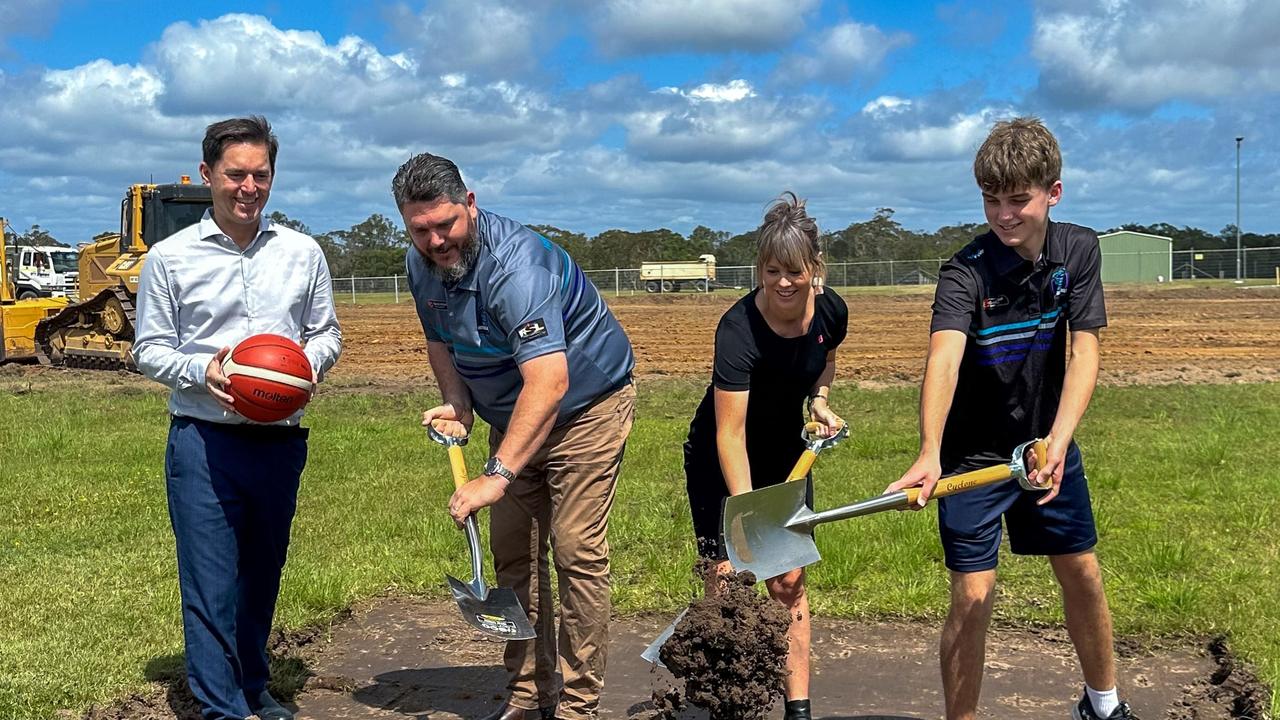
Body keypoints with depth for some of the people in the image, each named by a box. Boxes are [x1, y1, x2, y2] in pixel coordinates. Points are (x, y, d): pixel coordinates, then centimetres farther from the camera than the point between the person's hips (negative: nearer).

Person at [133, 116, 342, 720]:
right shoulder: (169, 257, 0)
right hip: (203, 442, -3)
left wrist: (312, 361, -8)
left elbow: (326, 332, 15)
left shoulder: (302, 253, 7)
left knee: (263, 575, 15)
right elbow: (149, 349, 2)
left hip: (280, 439, 3)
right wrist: (202, 372, -17)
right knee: (211, 583, -5)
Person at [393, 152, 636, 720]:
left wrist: (496, 476, -44)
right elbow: (441, 339, 13)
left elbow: (549, 381, -41)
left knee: (577, 553, -11)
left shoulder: (516, 262, -32)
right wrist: (457, 403, -7)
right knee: (512, 555, 6)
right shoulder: (421, 266, -5)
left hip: (586, 407, -8)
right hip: (513, 418, 8)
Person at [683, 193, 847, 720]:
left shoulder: (831, 311, -14)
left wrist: (819, 401, -5)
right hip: (722, 460, -4)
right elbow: (729, 434, -33)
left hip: (786, 452, 4)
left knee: (789, 582, 3)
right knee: (727, 581, -8)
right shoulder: (739, 329, -31)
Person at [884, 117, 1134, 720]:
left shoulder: (1079, 250, -9)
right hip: (972, 457, -4)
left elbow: (1084, 352, -17)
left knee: (1082, 576, 15)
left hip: (1047, 447, 4)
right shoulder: (965, 273, -23)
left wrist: (1058, 441, -34)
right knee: (973, 597, -8)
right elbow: (944, 358, -40)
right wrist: (928, 456, -56)